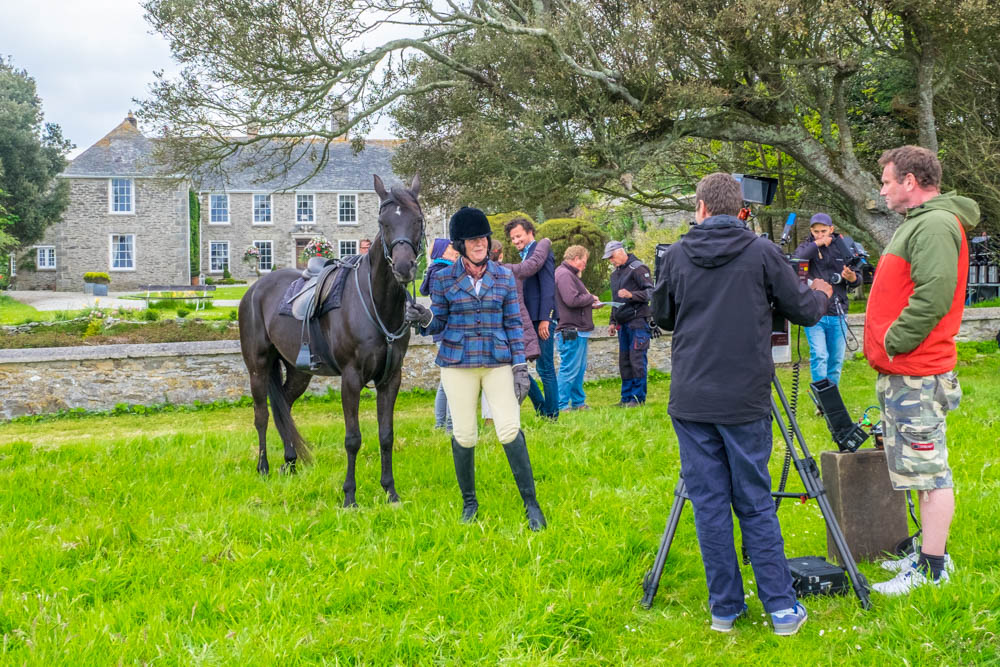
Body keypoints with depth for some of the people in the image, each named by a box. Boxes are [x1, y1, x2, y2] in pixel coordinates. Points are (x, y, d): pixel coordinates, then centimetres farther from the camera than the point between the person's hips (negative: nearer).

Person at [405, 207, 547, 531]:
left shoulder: (504, 277, 4)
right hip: (458, 363, 0)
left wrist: (520, 366, 0)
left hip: (498, 362, 0)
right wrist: (424, 320, -18)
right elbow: (438, 323, 5)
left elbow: (513, 324, 6)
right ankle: (469, 501, 22)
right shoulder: (443, 279, 1)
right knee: (464, 435, 3)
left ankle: (531, 503, 2)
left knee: (509, 430, -8)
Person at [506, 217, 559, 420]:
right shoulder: (525, 256, 20)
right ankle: (542, 409, 16)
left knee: (545, 369, -4)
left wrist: (544, 319, -20)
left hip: (540, 320, -10)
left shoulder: (541, 252, -8)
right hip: (526, 320, 10)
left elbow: (548, 287, -15)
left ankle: (551, 415, 4)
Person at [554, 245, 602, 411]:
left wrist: (591, 304, 8)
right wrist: (591, 298, -9)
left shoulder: (570, 274, 22)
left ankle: (578, 402, 24)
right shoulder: (564, 274, -14)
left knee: (579, 369, 16)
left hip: (578, 331, 11)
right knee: (569, 369, -9)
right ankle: (561, 405, -5)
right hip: (570, 331, -11)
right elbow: (572, 300, -24)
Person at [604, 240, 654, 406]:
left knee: (637, 359, -8)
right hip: (623, 323, 8)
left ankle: (638, 397, -4)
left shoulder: (638, 268, -6)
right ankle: (626, 397, 11)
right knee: (624, 361, 7)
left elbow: (650, 291, -12)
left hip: (638, 320, -8)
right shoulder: (615, 273, 21)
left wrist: (631, 295, -25)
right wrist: (613, 322, 24)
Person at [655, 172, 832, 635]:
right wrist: (821, 295, 26)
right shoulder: (762, 253, -3)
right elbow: (805, 311, 4)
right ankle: (782, 609, 10)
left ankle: (725, 609, 12)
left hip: (691, 401, 1)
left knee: (709, 505, 7)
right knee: (755, 506, 7)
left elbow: (663, 316, 13)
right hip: (745, 401, -1)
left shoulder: (677, 255, 1)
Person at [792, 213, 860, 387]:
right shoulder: (807, 247, 3)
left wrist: (853, 278, -12)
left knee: (837, 359, 7)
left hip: (838, 314, 3)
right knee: (819, 356, -14)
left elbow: (858, 279, 11)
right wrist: (816, 244, -17)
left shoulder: (842, 247, 9)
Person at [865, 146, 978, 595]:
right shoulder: (919, 223, 19)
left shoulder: (936, 225, -15)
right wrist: (887, 347, 15)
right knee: (921, 469, 16)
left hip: (917, 376, -11)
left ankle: (933, 572, -2)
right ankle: (929, 554, 26)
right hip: (901, 372, 11)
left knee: (930, 473, -6)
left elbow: (933, 295, -26)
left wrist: (894, 343, -18)